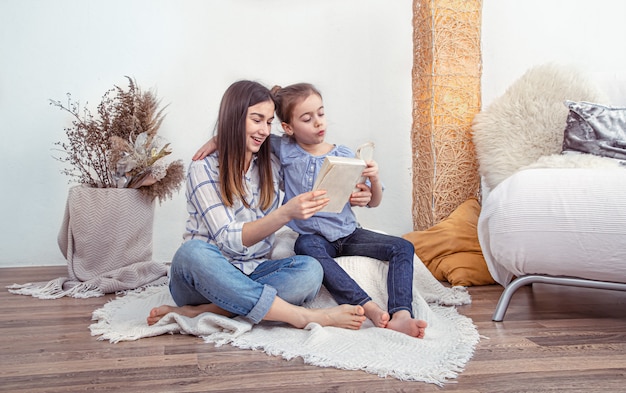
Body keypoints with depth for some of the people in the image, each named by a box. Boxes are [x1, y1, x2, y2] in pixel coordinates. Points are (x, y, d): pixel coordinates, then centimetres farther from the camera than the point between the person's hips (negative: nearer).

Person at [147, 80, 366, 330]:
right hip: (205, 274, -4)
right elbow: (229, 240, -17)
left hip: (250, 276, 4)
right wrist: (287, 213, -32)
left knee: (309, 270, -25)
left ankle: (198, 312, -29)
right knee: (193, 252, -38)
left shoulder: (271, 166, 10)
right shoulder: (204, 169, -7)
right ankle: (304, 317, -37)